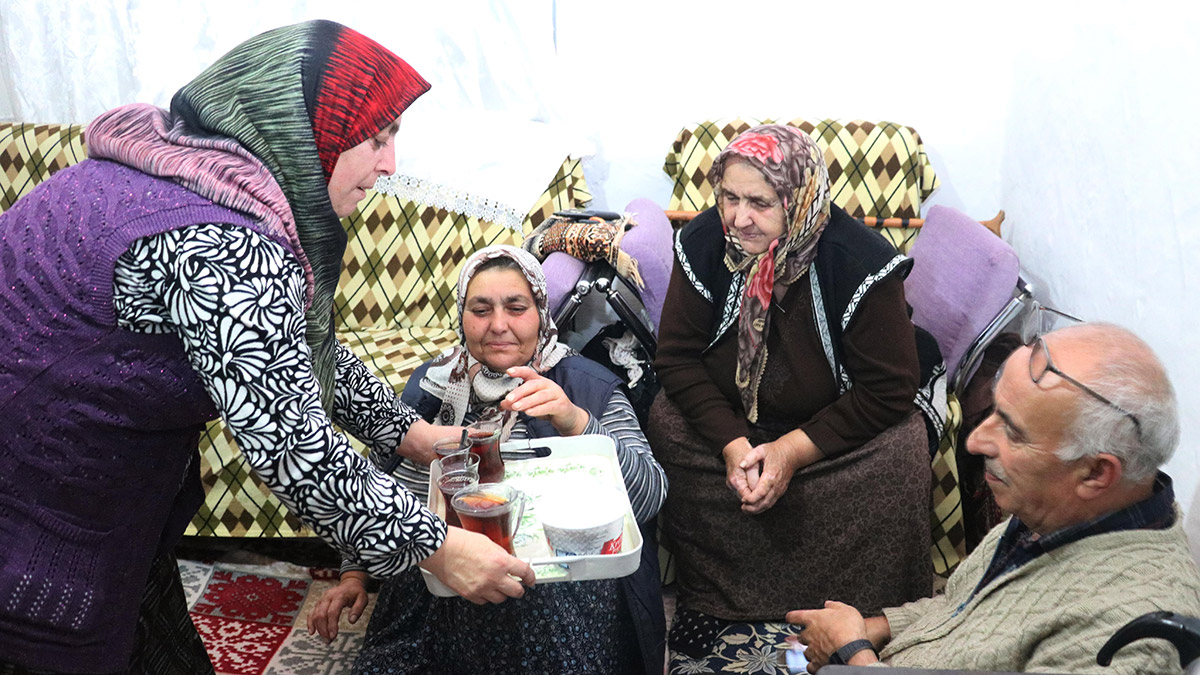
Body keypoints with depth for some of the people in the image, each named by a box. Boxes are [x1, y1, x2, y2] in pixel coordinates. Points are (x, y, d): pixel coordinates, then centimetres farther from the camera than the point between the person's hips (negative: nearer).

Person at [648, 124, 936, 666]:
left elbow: (890, 388, -21)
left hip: (832, 423, -3)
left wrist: (793, 451, -26)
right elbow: (677, 356, -10)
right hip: (729, 414, 3)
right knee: (665, 426, -21)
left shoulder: (859, 263, -25)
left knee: (898, 453, -28)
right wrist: (733, 444, -23)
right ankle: (709, 600, -5)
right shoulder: (704, 244, -15)